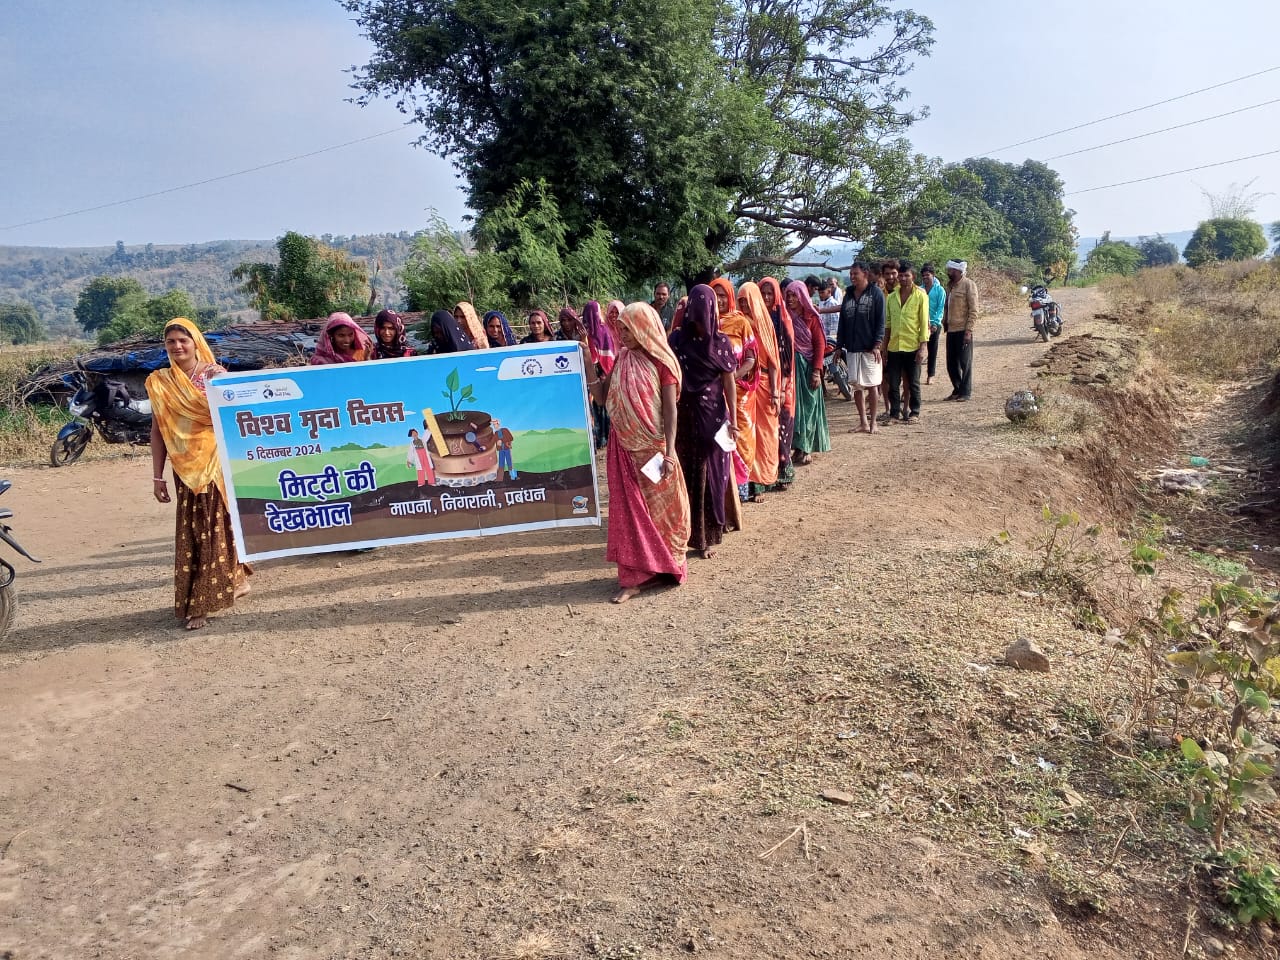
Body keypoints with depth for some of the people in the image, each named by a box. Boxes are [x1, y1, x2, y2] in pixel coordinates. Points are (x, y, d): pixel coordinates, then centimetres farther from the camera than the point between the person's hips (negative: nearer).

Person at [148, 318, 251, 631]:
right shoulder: (159, 382, 5)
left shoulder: (215, 374, -2)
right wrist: (158, 476, 4)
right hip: (187, 468, 2)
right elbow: (158, 432, 7)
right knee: (192, 532, 1)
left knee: (221, 524, 0)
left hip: (218, 463, -2)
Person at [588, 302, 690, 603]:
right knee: (630, 509, 6)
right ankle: (636, 574, 12)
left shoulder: (661, 362, -9)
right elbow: (600, 398, 7)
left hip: (653, 447, -5)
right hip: (625, 448, 5)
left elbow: (670, 410, -11)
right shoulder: (622, 360, 6)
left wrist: (669, 453, -17)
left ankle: (663, 566, 22)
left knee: (660, 507, 7)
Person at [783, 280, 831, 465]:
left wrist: (817, 371, -12)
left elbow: (820, 344, -5)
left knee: (808, 406, 1)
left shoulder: (812, 317, -3)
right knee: (793, 406, 3)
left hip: (807, 366, -2)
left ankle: (806, 450, 6)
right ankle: (798, 448, 9)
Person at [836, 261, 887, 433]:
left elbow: (880, 321, -7)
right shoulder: (848, 295, 12)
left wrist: (877, 345, -15)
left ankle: (872, 421, 12)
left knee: (872, 385, 2)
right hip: (852, 348, 5)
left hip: (870, 348, -5)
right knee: (857, 386, 4)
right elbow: (842, 321, 14)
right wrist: (839, 345, 10)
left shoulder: (875, 293, -3)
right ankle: (863, 422, 11)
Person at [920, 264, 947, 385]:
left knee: (932, 351, 7)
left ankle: (930, 376, 14)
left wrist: (935, 323, -18)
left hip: (934, 324, -1)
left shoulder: (939, 290, -2)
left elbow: (941, 308, -7)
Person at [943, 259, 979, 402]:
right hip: (951, 330, 7)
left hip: (963, 330, -7)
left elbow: (974, 310, -12)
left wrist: (969, 331, -17)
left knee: (965, 363, 0)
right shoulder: (950, 285, 14)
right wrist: (944, 322, 12)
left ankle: (966, 392, 8)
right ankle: (957, 390, 22)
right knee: (951, 363, 11)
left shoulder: (969, 285, -8)